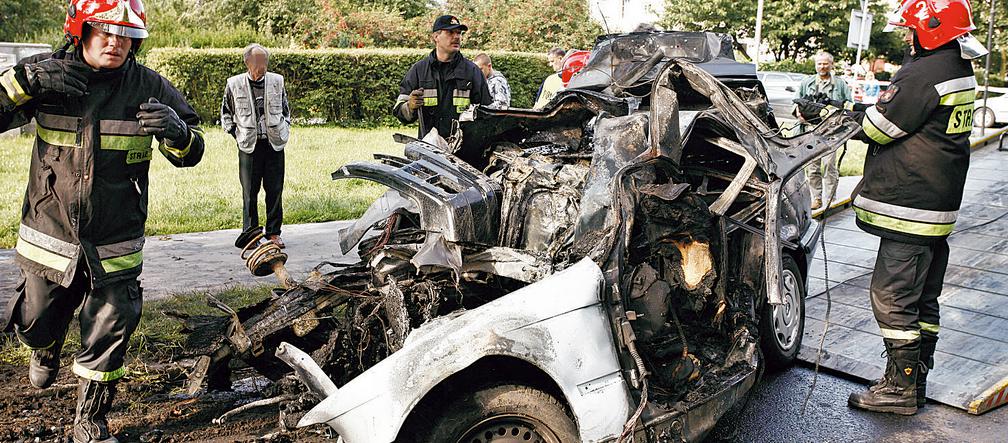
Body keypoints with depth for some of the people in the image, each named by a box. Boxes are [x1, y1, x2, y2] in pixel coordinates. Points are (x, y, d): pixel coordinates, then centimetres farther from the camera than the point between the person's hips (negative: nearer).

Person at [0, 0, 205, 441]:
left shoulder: (149, 87, -7)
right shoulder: (44, 74, -6)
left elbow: (190, 153, -4)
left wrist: (176, 132, -26)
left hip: (115, 246, -1)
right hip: (49, 235, 1)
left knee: (107, 339, 6)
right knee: (36, 325, 19)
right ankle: (46, 350, 58)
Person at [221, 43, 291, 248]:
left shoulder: (277, 82, 5)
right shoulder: (234, 84, 0)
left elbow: (286, 110, 17)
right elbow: (225, 113, 11)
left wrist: (283, 133, 8)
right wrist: (237, 134, 3)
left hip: (274, 145, 2)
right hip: (249, 146, -1)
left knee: (275, 190, 5)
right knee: (249, 192, 2)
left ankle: (273, 232, 16)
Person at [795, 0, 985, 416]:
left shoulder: (923, 76, -18)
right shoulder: (959, 72, 14)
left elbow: (879, 126, -12)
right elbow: (892, 114, 17)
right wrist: (847, 108, 13)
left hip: (909, 209, -10)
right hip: (939, 208, 10)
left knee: (892, 297, -3)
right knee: (922, 298, 15)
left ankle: (901, 387, 5)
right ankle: (916, 381, 25)